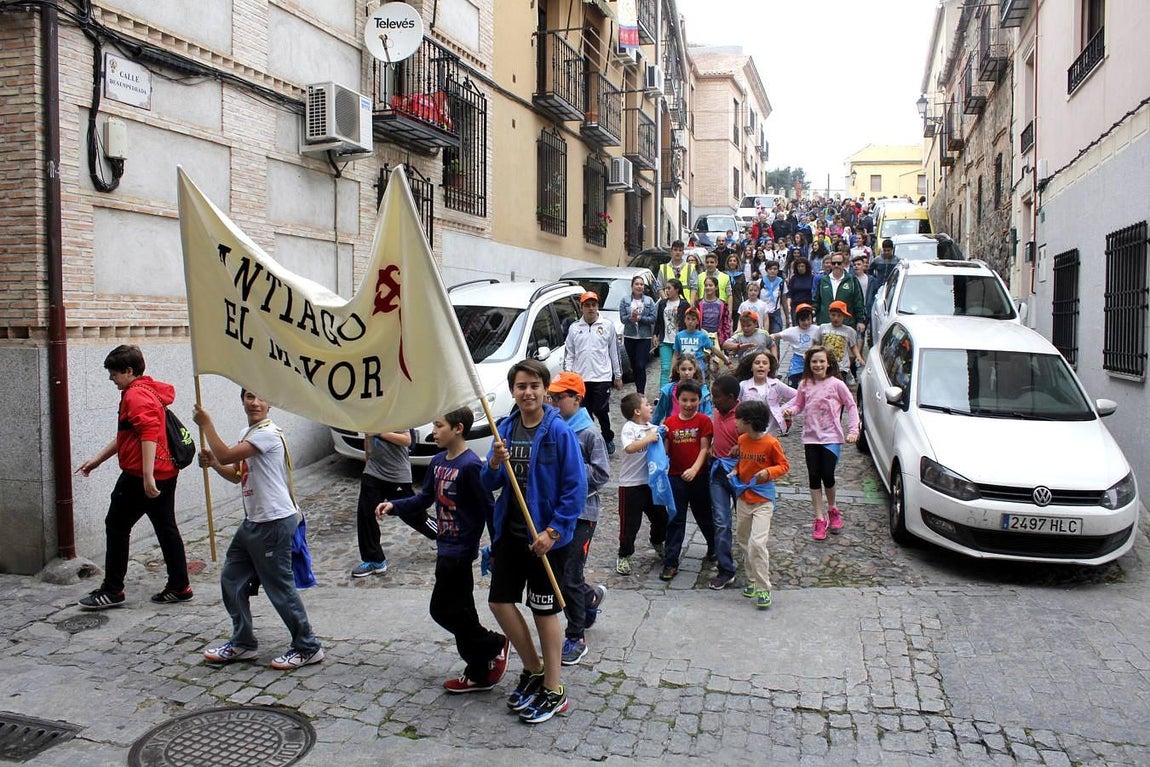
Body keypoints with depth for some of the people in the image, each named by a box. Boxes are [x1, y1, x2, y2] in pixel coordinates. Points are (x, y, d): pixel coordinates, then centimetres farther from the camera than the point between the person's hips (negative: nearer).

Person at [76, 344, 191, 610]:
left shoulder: (136, 394, -13)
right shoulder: (149, 391, 19)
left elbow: (149, 433, -27)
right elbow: (126, 436, 27)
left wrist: (147, 476, -31)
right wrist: (97, 459, 28)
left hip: (140, 476, -10)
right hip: (165, 472, 10)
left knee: (117, 527, 3)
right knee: (166, 528, 11)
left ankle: (112, 590, 11)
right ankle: (179, 587, 16)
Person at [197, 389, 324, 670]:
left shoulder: (268, 434, -17)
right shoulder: (246, 434, 13)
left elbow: (226, 455, -25)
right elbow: (237, 475, 20)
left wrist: (205, 423, -13)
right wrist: (213, 463, 1)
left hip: (274, 523, -10)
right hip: (252, 521, 10)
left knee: (280, 588, -2)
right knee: (231, 580, 15)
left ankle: (307, 648, 11)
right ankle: (243, 643, 29)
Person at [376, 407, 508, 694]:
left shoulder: (470, 465, -19)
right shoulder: (438, 462, 7)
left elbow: (489, 507, -18)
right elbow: (425, 498, 16)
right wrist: (394, 505, 1)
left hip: (460, 550, -9)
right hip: (446, 548, 9)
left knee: (444, 609, -2)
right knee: (460, 613, 14)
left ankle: (493, 645, 15)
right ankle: (480, 673, 26)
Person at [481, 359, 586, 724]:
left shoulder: (559, 431, -14)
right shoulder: (506, 428, 3)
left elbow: (576, 487, -15)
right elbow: (490, 484, 6)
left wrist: (552, 532, -18)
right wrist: (494, 464, -16)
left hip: (547, 536, -6)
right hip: (510, 532, 6)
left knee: (544, 611, 4)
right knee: (500, 600, 11)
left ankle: (554, 691, 22)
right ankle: (533, 668, 34)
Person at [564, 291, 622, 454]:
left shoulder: (608, 325, 5)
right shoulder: (574, 328, 10)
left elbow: (614, 352, 8)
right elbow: (569, 354, 12)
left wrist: (618, 375, 8)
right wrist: (568, 373, -2)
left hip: (602, 377, -2)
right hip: (580, 378, 2)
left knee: (601, 412, -5)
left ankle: (608, 439, 17)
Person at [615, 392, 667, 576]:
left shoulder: (653, 428, 7)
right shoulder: (629, 428, -12)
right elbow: (629, 448, -29)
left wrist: (663, 437, -2)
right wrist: (648, 439, -26)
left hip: (652, 481, 6)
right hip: (631, 484, -6)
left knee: (660, 516, 18)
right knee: (630, 522, 1)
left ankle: (657, 543, 45)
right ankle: (624, 556, 17)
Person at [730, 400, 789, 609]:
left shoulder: (771, 443, -14)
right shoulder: (741, 440, 3)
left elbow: (784, 465, -5)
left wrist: (769, 472, -21)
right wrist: (735, 472, 1)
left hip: (763, 500, -7)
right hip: (743, 498, 7)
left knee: (757, 542, -16)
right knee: (743, 541, 14)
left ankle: (763, 589, -7)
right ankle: (752, 580, 30)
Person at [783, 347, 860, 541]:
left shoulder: (836, 384, -5)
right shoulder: (804, 385, 5)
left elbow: (851, 406, 0)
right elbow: (799, 405, 14)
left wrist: (853, 429, -8)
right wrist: (790, 410, -9)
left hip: (831, 438, -3)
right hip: (810, 438, 3)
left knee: (827, 475, -8)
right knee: (814, 477, 3)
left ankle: (832, 510, 21)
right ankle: (820, 519, 13)